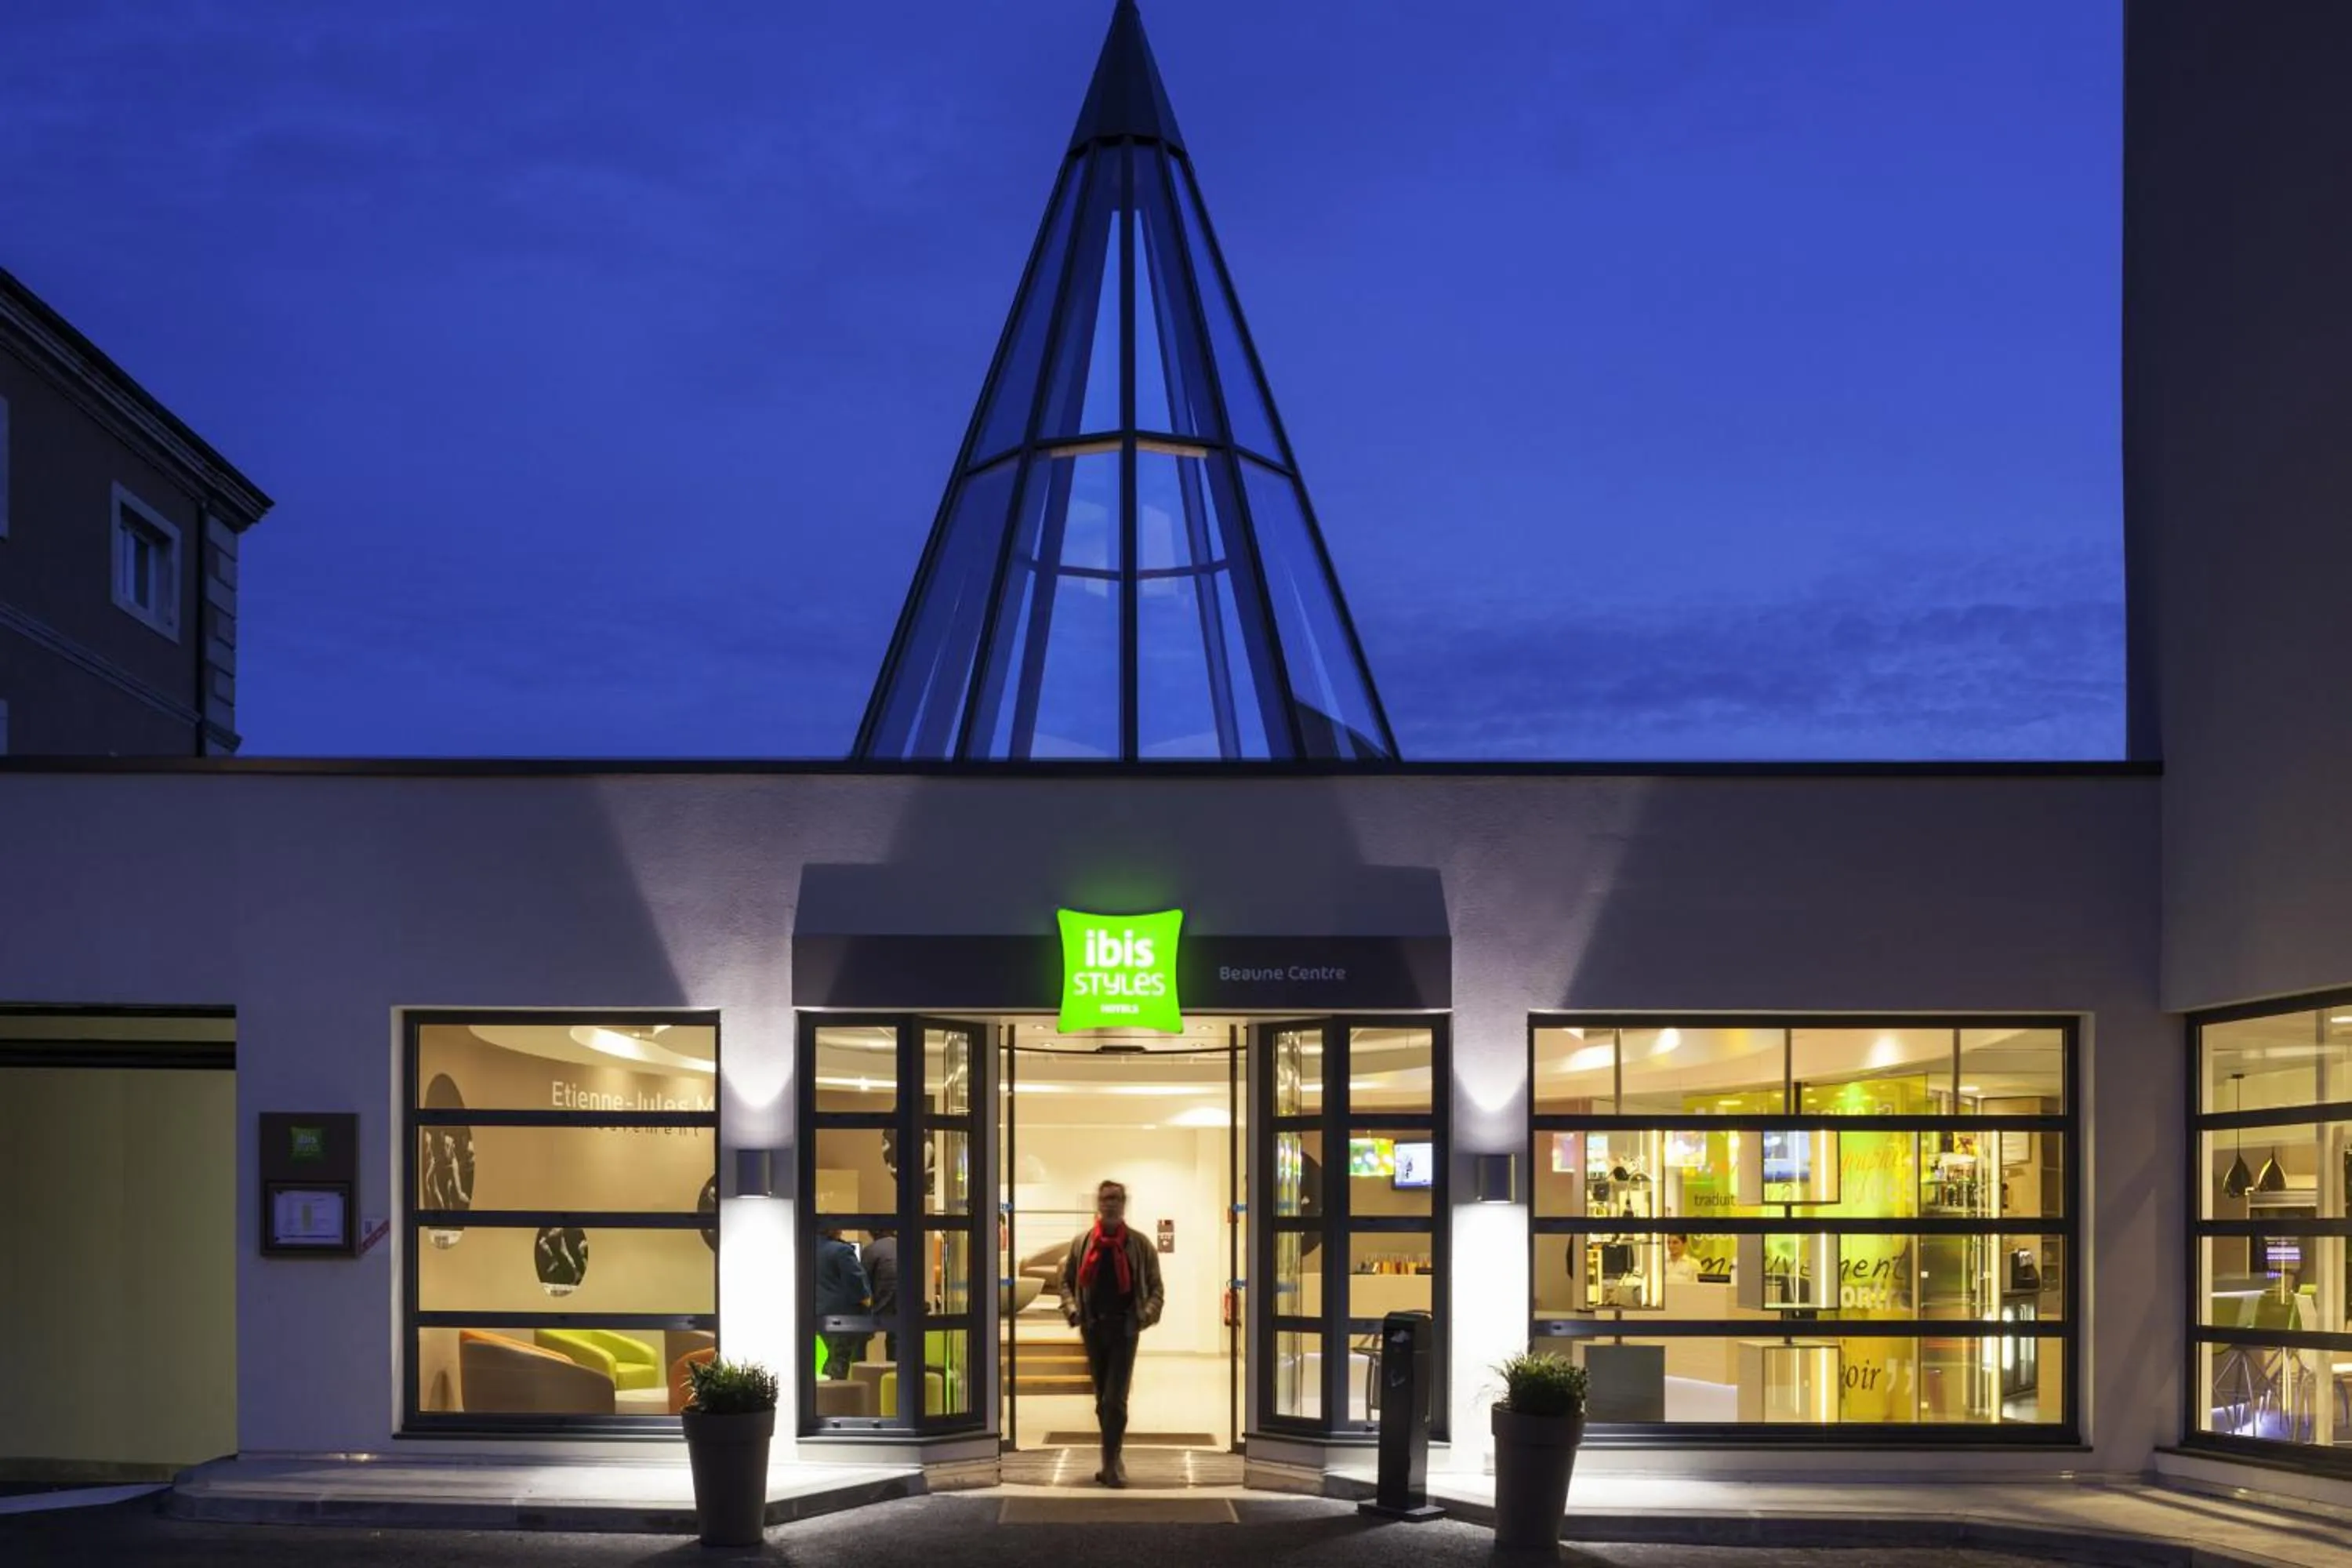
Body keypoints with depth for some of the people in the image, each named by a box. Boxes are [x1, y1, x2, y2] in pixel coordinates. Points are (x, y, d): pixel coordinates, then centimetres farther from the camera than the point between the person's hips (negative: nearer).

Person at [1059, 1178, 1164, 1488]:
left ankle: (1111, 1462, -9)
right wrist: (1072, 1310, -5)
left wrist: (1147, 1314, -13)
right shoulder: (1082, 1242, 8)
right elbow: (1067, 1281, 12)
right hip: (1093, 1328, 3)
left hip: (1124, 1328, -3)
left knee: (1115, 1399, -11)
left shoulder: (1140, 1245, 2)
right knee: (1103, 1400, 10)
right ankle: (1113, 1460, 19)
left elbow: (1156, 1287, 4)